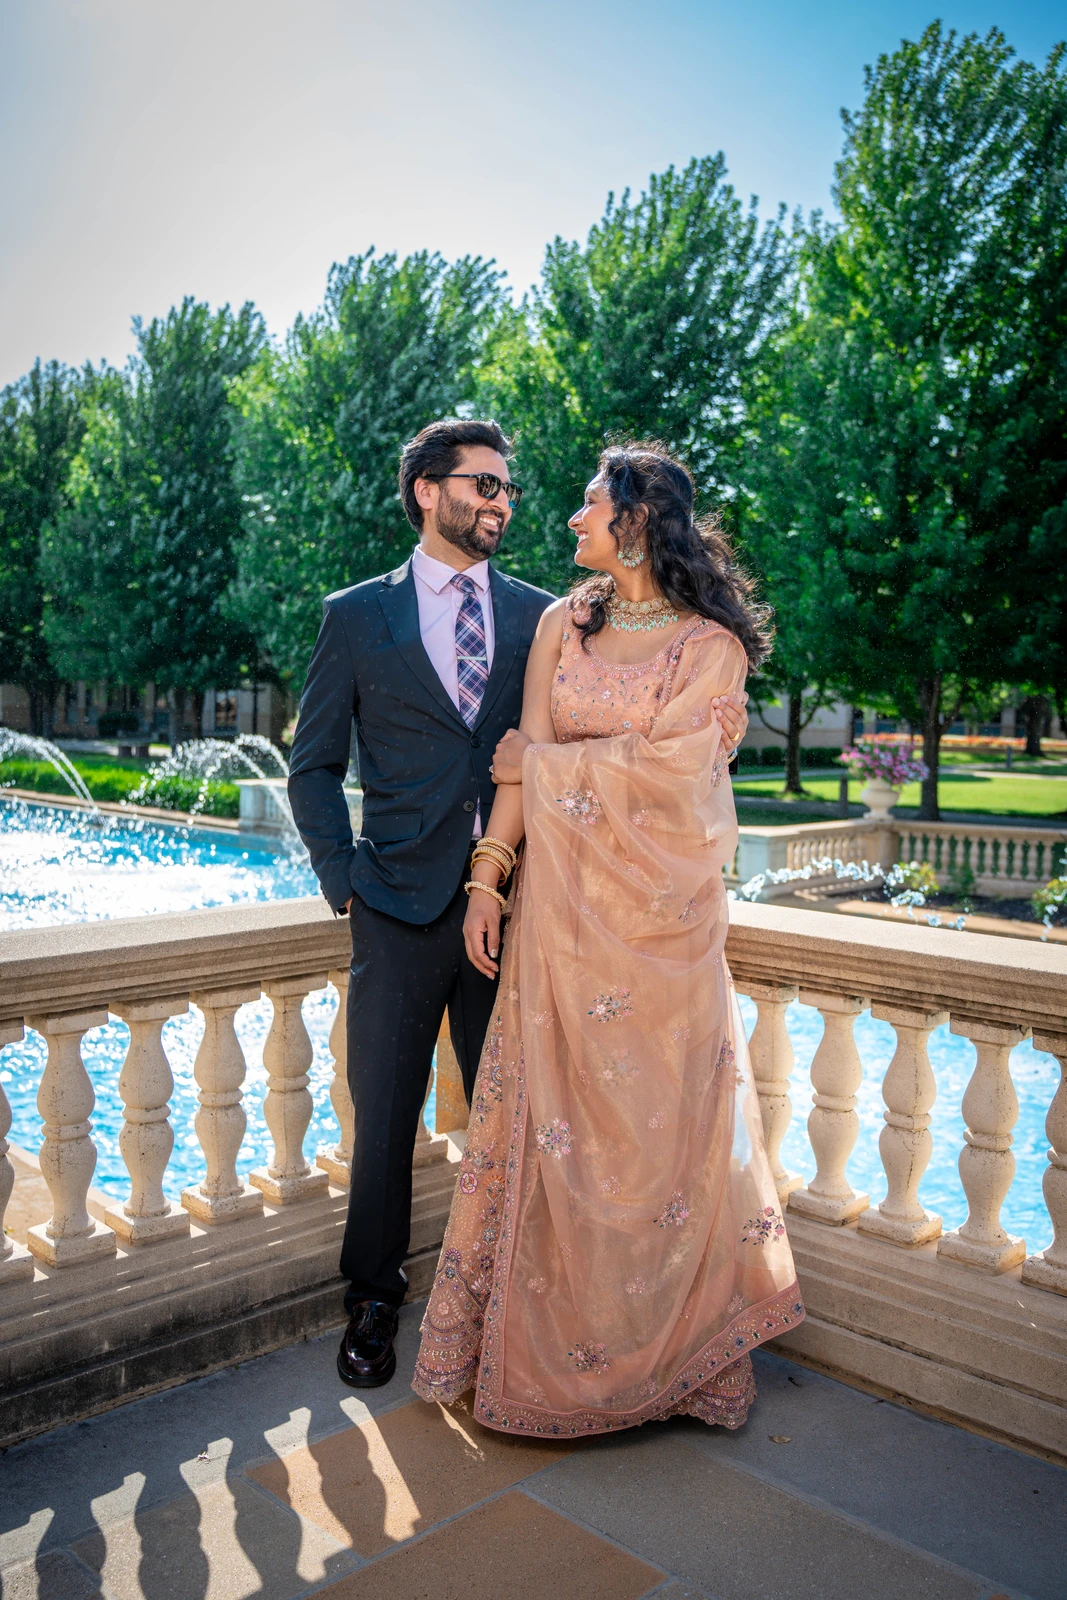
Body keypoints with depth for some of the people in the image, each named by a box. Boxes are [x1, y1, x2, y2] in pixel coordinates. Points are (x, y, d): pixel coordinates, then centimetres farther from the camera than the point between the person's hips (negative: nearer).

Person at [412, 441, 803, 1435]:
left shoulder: (713, 644, -3)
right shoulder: (561, 624, 8)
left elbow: (657, 763, -11)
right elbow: (523, 764, 3)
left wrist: (541, 760, -1)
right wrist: (488, 874, -4)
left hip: (662, 908, -2)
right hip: (563, 900, 3)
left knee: (662, 1113, 5)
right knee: (554, 1109, 7)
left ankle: (674, 1343, 25)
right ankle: (545, 1337, 24)